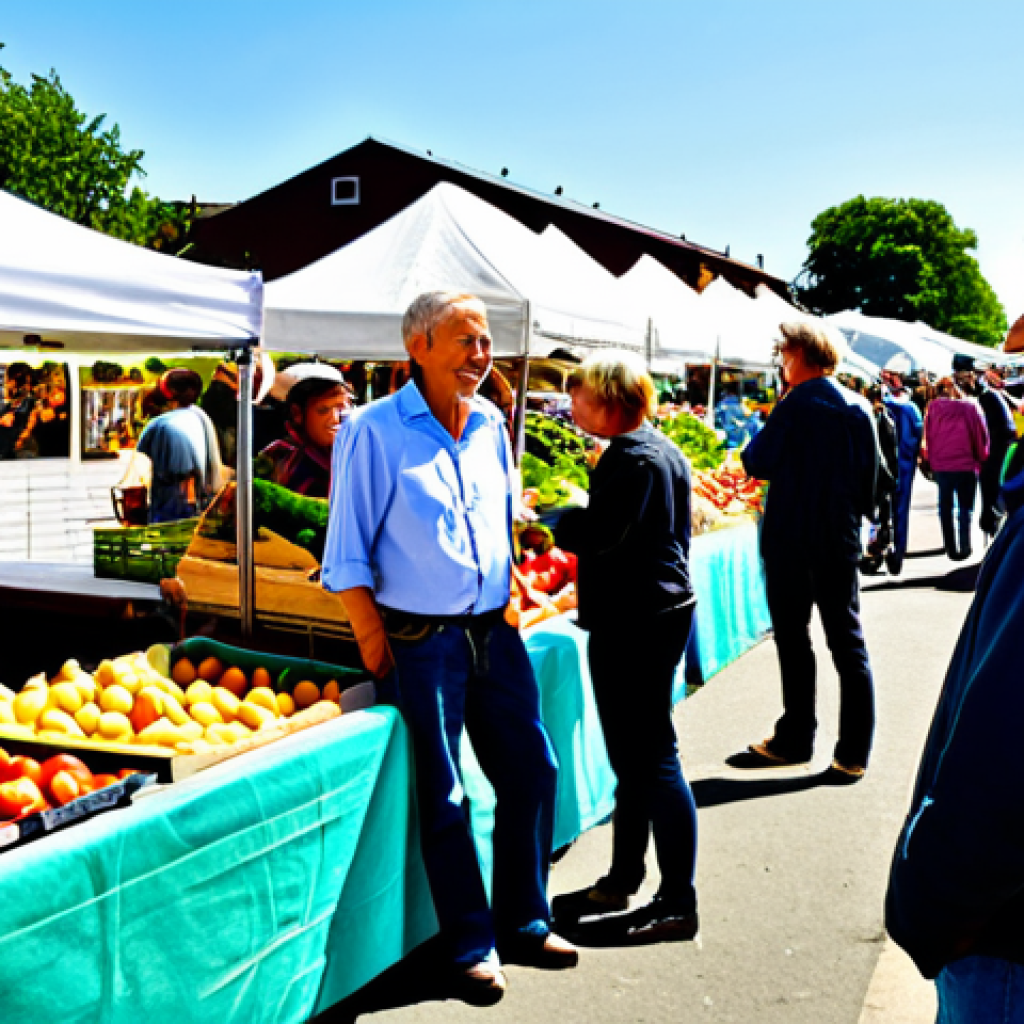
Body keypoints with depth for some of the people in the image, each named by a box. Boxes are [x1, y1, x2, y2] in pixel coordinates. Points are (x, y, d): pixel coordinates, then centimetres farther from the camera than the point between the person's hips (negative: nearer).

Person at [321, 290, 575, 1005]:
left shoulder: (491, 427, 7)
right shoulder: (375, 430, -10)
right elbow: (347, 556, -9)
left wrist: (507, 609, 15)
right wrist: (375, 646, -12)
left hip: (494, 631, 6)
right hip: (420, 640, -6)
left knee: (533, 771, 10)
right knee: (445, 799, 3)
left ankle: (524, 922, 29)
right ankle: (472, 944, 20)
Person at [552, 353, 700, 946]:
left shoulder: (633, 457, -16)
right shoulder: (664, 449, 16)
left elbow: (597, 532, -24)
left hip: (636, 623, -11)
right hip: (662, 609, 11)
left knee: (652, 756, -5)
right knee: (635, 756, 17)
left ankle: (679, 902, 1)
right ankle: (623, 880, 28)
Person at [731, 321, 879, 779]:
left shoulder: (797, 404, -13)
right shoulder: (859, 407, 4)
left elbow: (758, 464, -11)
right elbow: (871, 477, 9)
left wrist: (762, 430, 5)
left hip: (792, 542, -5)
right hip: (841, 542, 5)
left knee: (793, 641, 8)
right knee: (848, 644, 8)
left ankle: (795, 740, 18)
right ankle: (853, 753, 10)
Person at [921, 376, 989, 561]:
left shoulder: (933, 407, 2)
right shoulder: (970, 407, -2)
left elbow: (927, 434, 6)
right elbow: (981, 434, 2)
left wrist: (930, 458, 14)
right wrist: (981, 459, 13)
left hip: (941, 465, 2)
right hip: (966, 464, -2)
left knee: (945, 507, 11)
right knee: (966, 507, 8)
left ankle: (951, 549, 11)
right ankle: (964, 547, -1)